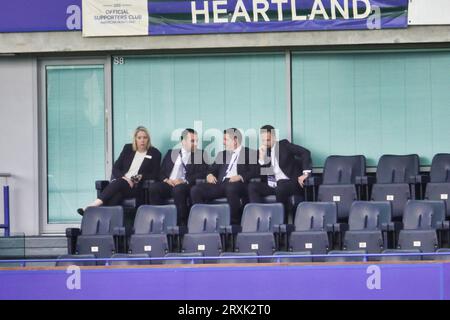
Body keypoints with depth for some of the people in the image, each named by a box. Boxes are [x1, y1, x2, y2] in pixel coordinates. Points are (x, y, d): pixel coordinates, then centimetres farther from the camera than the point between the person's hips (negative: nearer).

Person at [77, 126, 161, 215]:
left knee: (118, 183, -36)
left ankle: (94, 205, -51)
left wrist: (141, 177, -13)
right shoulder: (128, 148, 17)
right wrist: (123, 177, -8)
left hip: (137, 187, -3)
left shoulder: (155, 153, 9)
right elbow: (115, 168, 12)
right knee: (116, 195, -35)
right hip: (120, 181, 3)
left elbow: (154, 175, 5)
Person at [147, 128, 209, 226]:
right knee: (153, 187, -28)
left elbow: (202, 174, -1)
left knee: (178, 189, -38)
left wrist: (185, 181, -14)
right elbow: (161, 171, 18)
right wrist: (166, 179, -6)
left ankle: (182, 223, -31)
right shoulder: (171, 153, 21)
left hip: (185, 185, -3)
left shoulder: (200, 155, 13)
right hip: (168, 184, 3)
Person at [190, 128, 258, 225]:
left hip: (237, 184, -5)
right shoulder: (222, 154, 29)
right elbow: (212, 169, 26)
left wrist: (240, 177, -19)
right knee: (195, 190, -19)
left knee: (231, 188, -42)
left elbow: (255, 172, -2)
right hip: (221, 184, 5)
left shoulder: (250, 153, 11)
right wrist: (210, 175, 2)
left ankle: (235, 222, -34)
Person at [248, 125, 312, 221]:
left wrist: (306, 173, -17)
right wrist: (261, 158, -10)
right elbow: (258, 174, 5)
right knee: (252, 186, -18)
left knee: (280, 187, -37)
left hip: (288, 183, -5)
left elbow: (305, 152, -7)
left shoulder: (284, 145, 2)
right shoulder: (261, 151, 12)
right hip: (271, 185, 5)